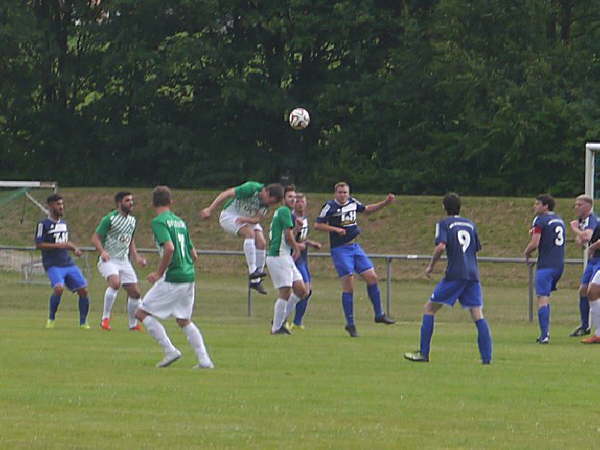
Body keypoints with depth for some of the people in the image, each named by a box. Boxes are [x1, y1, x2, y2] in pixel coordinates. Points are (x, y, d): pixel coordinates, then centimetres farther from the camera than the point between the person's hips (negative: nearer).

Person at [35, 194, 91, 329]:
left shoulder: (63, 224, 17)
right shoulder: (43, 224, -4)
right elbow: (38, 245, -10)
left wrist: (74, 248, 10)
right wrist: (57, 245, -18)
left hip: (68, 264, 7)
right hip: (53, 265, -7)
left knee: (83, 290, -3)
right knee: (59, 288, -28)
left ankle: (83, 322, 9)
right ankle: (51, 318, -7)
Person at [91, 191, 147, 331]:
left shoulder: (132, 220, 13)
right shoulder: (110, 219, -10)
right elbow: (95, 238, -10)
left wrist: (136, 257, 14)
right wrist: (102, 251, -28)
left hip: (124, 261, 7)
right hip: (108, 260, -7)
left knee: (135, 292, 2)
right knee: (115, 283, -32)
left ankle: (133, 324, 20)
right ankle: (105, 319, -22)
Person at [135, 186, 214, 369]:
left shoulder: (159, 222, -8)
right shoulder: (180, 222, 16)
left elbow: (169, 248, -23)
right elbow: (194, 255, 19)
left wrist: (159, 273, -13)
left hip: (173, 279, -8)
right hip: (189, 276, 8)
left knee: (142, 313, 2)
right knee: (184, 320, 19)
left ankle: (170, 350, -6)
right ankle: (204, 359, 11)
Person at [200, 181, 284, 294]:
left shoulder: (267, 202, -11)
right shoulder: (252, 188, -30)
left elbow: (257, 219, -12)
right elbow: (226, 194, -26)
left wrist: (245, 219, -33)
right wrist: (210, 210, -25)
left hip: (249, 219, 7)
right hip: (229, 215, -7)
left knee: (261, 243, -8)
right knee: (250, 233, -30)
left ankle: (256, 281, -1)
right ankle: (252, 270, -32)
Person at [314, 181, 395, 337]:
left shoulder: (353, 203, 9)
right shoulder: (330, 206, -9)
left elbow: (367, 209, 26)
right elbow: (317, 225, -9)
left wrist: (385, 203, 18)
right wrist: (335, 229, -19)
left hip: (355, 247, 6)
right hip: (340, 249, -6)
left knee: (372, 277, 1)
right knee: (348, 285, -10)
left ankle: (379, 314, 15)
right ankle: (350, 324, -3)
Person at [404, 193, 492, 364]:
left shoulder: (444, 224, 1)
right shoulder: (470, 224, 17)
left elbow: (441, 246, -13)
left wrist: (431, 266, -2)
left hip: (455, 274, -4)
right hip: (473, 275, 4)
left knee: (430, 308, 7)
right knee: (478, 316, 2)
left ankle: (423, 354, 4)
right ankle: (486, 357, -7)